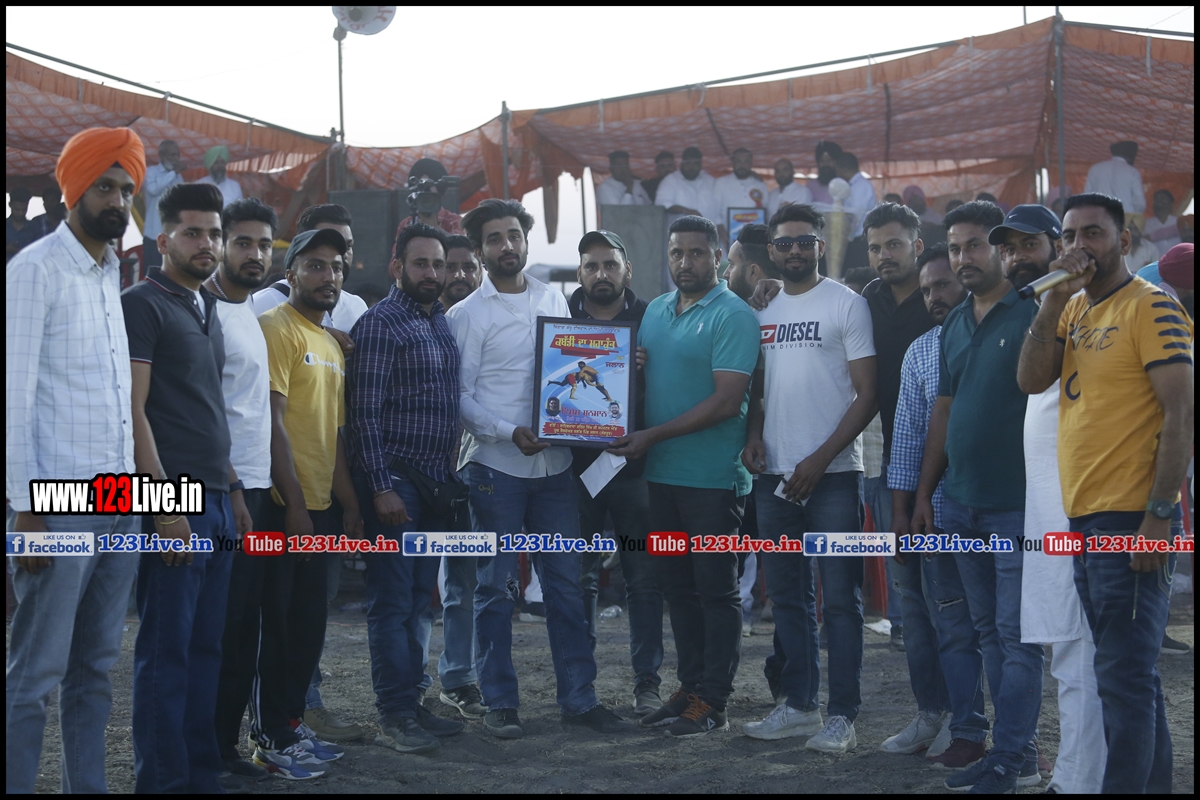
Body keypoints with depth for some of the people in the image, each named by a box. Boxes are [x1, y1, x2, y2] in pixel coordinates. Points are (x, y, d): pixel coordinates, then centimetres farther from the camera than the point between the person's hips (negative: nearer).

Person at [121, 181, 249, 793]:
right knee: (166, 648, -4)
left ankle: (202, 774, 18)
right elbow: (134, 410, -14)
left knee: (205, 646, 11)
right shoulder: (143, 304, -6)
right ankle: (164, 780, 2)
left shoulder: (207, 311, 19)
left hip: (216, 500, 8)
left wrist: (234, 490, 17)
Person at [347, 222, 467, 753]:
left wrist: (450, 479, 15)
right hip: (395, 483, -8)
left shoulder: (442, 322, 14)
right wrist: (381, 487, -19)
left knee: (417, 599, 13)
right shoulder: (379, 324, -10)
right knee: (392, 602, -3)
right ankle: (395, 718, 1)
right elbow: (365, 413, -15)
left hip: (435, 483, 8)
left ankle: (411, 704, 21)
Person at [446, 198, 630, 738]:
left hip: (555, 465, 4)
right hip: (496, 468, -4)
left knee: (566, 583, 7)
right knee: (496, 587, 3)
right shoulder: (468, 315, -2)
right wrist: (510, 433, -18)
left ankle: (578, 697, 14)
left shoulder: (554, 301, 11)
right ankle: (499, 702, 12)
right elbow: (460, 397, -6)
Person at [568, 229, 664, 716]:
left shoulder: (650, 320, 5)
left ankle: (647, 681, 12)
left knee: (644, 578, 3)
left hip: (634, 468, -1)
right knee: (578, 577, 6)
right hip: (576, 466, 1)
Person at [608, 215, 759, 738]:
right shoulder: (655, 311, 13)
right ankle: (690, 687, 23)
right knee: (677, 586, 13)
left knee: (716, 589, 1)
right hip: (662, 474, 7)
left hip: (712, 476, -7)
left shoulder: (732, 316, -11)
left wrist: (652, 436, -17)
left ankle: (712, 702, 6)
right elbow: (638, 375, 22)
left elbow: (725, 402, -17)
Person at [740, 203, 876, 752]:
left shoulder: (846, 305, -3)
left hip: (832, 475, -6)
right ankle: (798, 706, 21)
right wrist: (754, 433, 0)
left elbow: (867, 394, -7)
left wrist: (820, 459, -13)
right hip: (774, 475, 6)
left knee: (839, 598, -3)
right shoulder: (762, 311, 13)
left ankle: (841, 716, 2)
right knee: (787, 597, 12)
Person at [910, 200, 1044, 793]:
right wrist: (924, 494, 15)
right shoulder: (955, 324, 14)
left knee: (1017, 634, -3)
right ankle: (1022, 753, 20)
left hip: (1017, 504, -8)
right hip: (962, 505, 8)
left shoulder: (1033, 314, -8)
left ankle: (1007, 760, 2)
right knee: (989, 631, 12)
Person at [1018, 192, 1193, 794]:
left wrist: (1158, 516, -19)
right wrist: (1055, 298, -6)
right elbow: (1032, 380, 2)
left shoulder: (1151, 308, -9)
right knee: (1131, 672, 15)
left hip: (1129, 520, -8)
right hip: (1082, 517, 8)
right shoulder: (1073, 309, 14)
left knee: (1124, 676, -7)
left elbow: (1181, 414, -14)